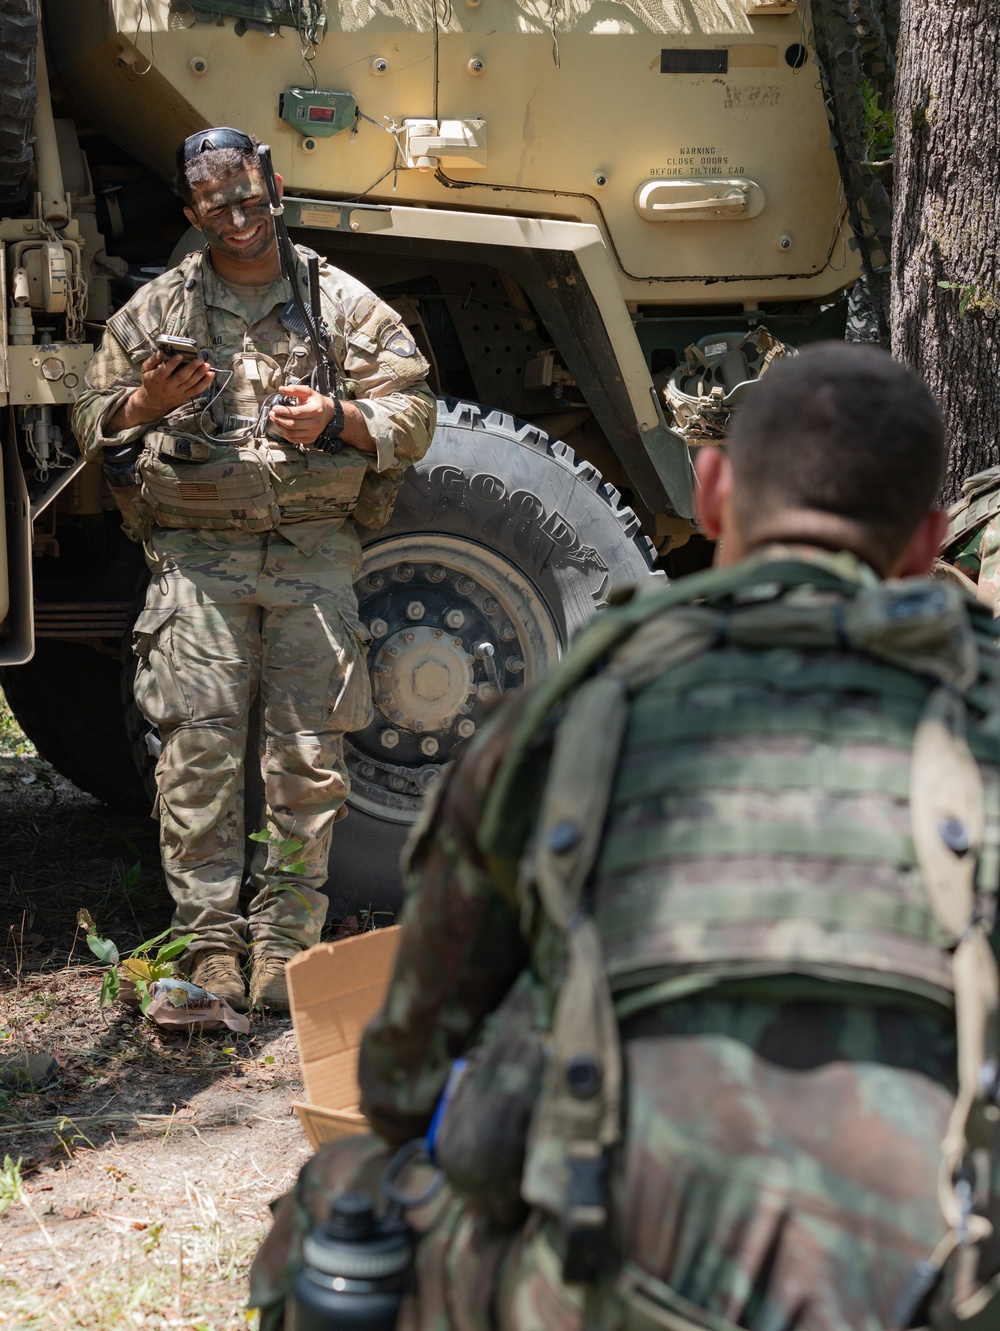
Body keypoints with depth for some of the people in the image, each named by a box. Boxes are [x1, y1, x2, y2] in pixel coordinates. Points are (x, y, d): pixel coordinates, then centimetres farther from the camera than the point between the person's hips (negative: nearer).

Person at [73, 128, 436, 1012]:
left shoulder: (343, 303, 12)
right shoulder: (154, 310, 14)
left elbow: (414, 414, 7)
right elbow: (92, 427, 15)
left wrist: (336, 421, -11)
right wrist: (144, 405, -6)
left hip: (314, 550, 0)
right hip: (197, 553, 0)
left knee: (309, 756, -3)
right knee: (199, 751, -8)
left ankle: (285, 939, 6)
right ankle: (209, 941, -1)